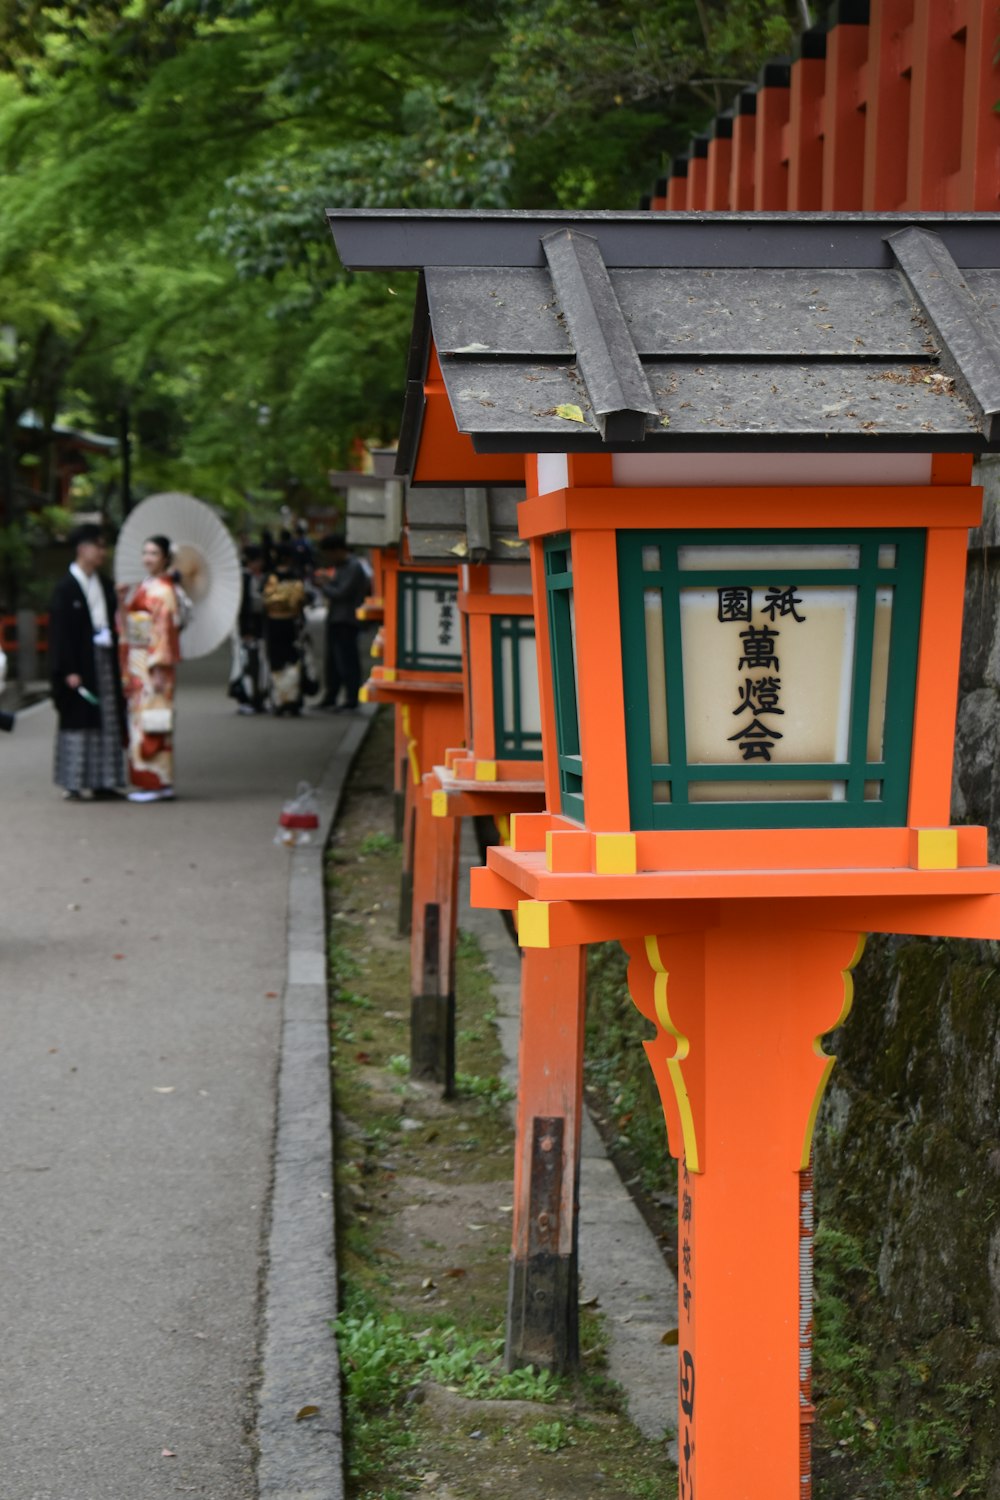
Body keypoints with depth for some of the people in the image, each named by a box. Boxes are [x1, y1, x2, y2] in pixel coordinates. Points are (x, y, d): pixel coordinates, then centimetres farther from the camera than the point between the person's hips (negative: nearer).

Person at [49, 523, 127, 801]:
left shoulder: (103, 584, 12)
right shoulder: (66, 587, -9)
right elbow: (60, 631, -12)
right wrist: (69, 670, -16)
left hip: (104, 660, 7)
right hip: (80, 664, -7)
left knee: (107, 722, 6)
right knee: (78, 721, -4)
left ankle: (102, 782, 11)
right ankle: (73, 785, 2)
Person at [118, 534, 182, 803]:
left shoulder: (164, 590, -10)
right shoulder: (143, 587, 16)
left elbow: (165, 629, -15)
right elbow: (129, 627, 19)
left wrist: (159, 668, -19)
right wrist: (123, 602, 3)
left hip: (154, 663, -9)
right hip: (137, 661, 9)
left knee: (152, 721, -8)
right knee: (139, 718, 9)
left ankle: (158, 783, -4)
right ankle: (145, 782, 13)